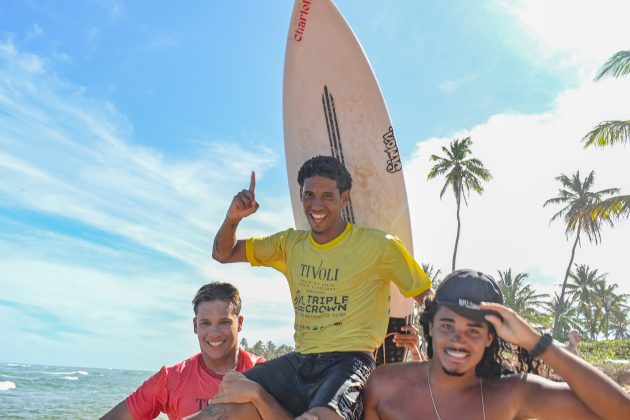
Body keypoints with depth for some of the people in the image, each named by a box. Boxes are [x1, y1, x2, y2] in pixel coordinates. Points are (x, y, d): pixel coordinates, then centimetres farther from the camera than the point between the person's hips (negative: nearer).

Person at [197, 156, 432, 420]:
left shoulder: (378, 246, -2)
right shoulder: (290, 244, 11)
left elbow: (430, 301, 4)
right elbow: (223, 254, 15)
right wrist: (233, 218, -5)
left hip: (349, 361, -3)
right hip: (299, 361, 4)